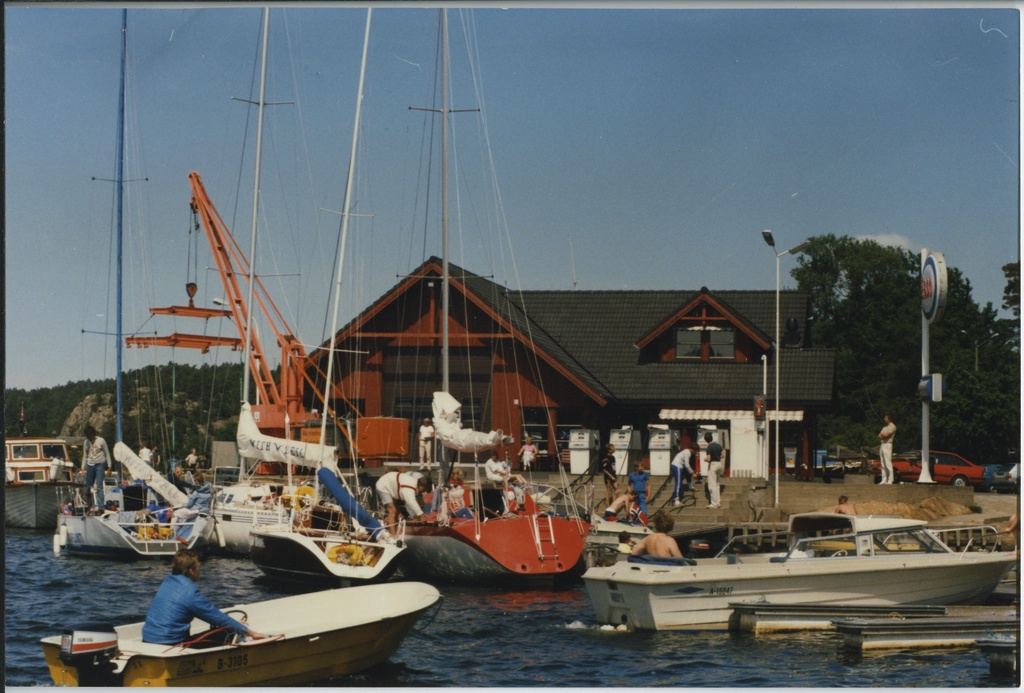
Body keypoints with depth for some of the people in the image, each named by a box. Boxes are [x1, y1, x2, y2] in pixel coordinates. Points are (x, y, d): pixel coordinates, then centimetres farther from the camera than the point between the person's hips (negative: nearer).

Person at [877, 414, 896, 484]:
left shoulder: (892, 426, -5)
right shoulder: (884, 427, 21)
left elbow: (886, 435, -16)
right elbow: (879, 436, 15)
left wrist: (881, 434, 3)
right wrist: (883, 436, -5)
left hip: (887, 445, -9)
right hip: (882, 445, 9)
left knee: (888, 463, -12)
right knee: (883, 464, 7)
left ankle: (890, 480, -13)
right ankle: (884, 480, 9)